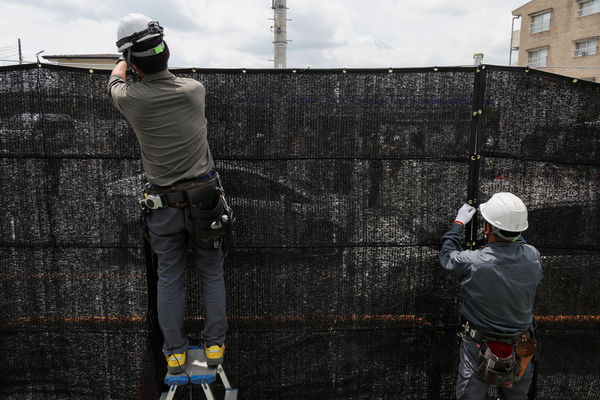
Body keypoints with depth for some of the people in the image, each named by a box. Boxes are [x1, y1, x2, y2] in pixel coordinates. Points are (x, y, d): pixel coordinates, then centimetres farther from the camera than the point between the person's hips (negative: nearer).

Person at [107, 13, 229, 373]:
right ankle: (215, 345, 24)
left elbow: (115, 83, 17)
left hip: (163, 204, 0)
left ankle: (175, 353, 24)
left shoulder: (132, 99, -10)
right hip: (205, 197, 1)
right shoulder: (194, 90, -7)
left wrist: (123, 63, 40)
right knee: (212, 272, 14)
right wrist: (158, 63, 39)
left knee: (169, 277, 13)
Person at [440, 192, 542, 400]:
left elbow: (447, 255, -4)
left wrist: (459, 222, 9)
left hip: (481, 350, -4)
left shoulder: (471, 263, -27)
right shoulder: (533, 258, -15)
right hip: (521, 351, 4)